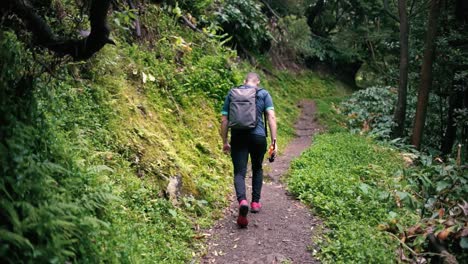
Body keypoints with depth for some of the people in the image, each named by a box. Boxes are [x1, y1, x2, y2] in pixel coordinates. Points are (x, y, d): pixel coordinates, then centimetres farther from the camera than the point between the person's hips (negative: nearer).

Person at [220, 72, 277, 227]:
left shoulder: (231, 94, 11)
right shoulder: (264, 94, 8)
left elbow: (224, 119, 7)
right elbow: (271, 117, -4)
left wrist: (225, 142, 14)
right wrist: (274, 141, -3)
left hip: (238, 137, 0)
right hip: (258, 137, 0)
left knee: (239, 173, -1)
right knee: (257, 169, 23)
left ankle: (242, 201, -27)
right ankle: (255, 202, 26)